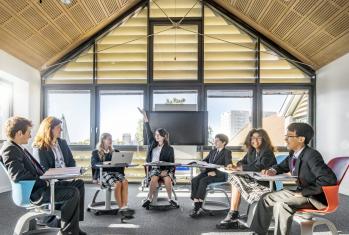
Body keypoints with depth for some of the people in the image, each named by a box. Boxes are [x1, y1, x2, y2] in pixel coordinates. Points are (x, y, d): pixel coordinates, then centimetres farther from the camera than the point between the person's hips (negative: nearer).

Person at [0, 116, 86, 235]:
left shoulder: (17, 147, 14)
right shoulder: (10, 149, -17)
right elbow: (18, 175, -30)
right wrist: (43, 181, -20)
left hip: (39, 185, 11)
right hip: (34, 192, -11)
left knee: (74, 187, 11)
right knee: (73, 193, -18)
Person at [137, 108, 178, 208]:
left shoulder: (169, 149, 2)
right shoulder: (152, 143, 11)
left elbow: (171, 163, 0)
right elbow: (148, 131, 8)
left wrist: (167, 171, -19)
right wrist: (145, 116, 3)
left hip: (165, 169, -1)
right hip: (153, 168, 2)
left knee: (167, 179, -31)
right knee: (154, 179, -30)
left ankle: (170, 199, -12)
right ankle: (149, 198, -15)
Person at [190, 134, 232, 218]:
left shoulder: (227, 152, 3)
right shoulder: (212, 152, 24)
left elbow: (228, 163, -13)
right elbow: (204, 161, 20)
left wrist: (215, 171, -27)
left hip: (219, 175, -6)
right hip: (208, 172, 6)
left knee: (203, 181, -33)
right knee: (194, 180, -23)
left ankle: (198, 207, -31)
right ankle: (196, 206, -28)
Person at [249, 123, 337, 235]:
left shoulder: (311, 155, -23)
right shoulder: (293, 154, 2)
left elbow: (329, 179, -32)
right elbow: (282, 166, 23)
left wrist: (304, 192, -26)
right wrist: (273, 170, 0)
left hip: (314, 197, -9)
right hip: (301, 192, 9)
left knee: (282, 205, -32)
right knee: (266, 198, 8)